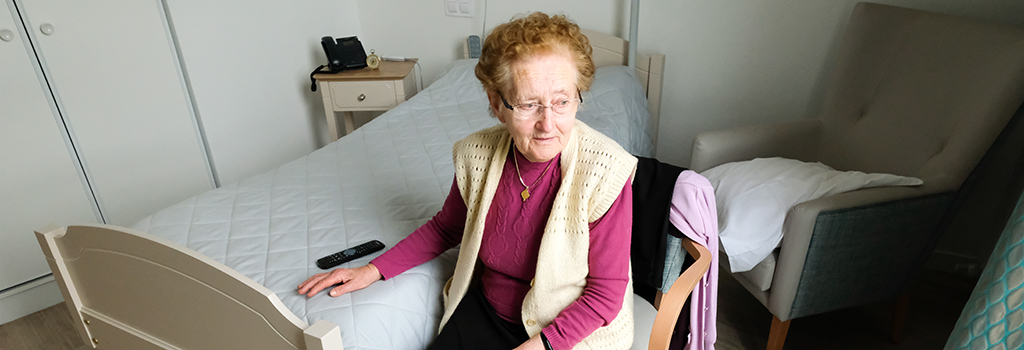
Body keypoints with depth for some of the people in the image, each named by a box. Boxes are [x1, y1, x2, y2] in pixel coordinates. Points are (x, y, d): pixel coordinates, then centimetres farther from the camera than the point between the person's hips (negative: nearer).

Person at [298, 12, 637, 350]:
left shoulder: (605, 171, -24)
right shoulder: (478, 154, -12)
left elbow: (606, 292, -15)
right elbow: (446, 227, 9)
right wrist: (373, 270, 5)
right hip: (485, 307, 4)